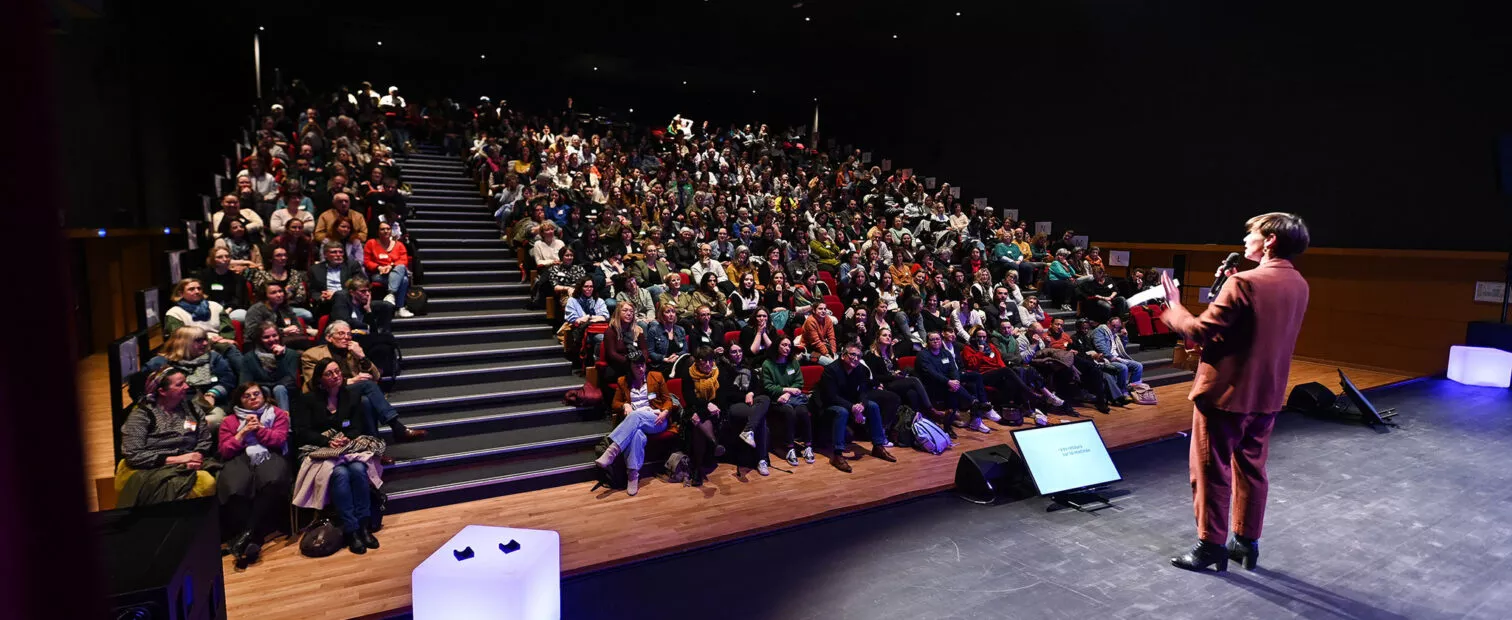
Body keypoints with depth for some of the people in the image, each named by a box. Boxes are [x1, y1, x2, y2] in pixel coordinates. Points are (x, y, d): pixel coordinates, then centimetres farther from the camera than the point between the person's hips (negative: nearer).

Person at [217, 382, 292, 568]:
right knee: (234, 489, -37)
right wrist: (243, 432, -1)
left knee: (274, 481, -40)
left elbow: (279, 440, 4)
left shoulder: (277, 413, 19)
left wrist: (259, 428, -3)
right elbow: (225, 451, 10)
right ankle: (252, 537, -27)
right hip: (240, 458, 1)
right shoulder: (230, 421, 23)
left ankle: (247, 533, -30)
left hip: (269, 456, -1)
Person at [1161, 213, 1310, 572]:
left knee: (1212, 471, 5)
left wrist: (1174, 309, -3)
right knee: (1251, 470, 18)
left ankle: (1211, 544, 14)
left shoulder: (1244, 282, -21)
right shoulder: (1298, 286, 6)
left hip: (1225, 392, -8)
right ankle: (1248, 541, 28)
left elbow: (1202, 331, -20)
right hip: (1266, 394, 8)